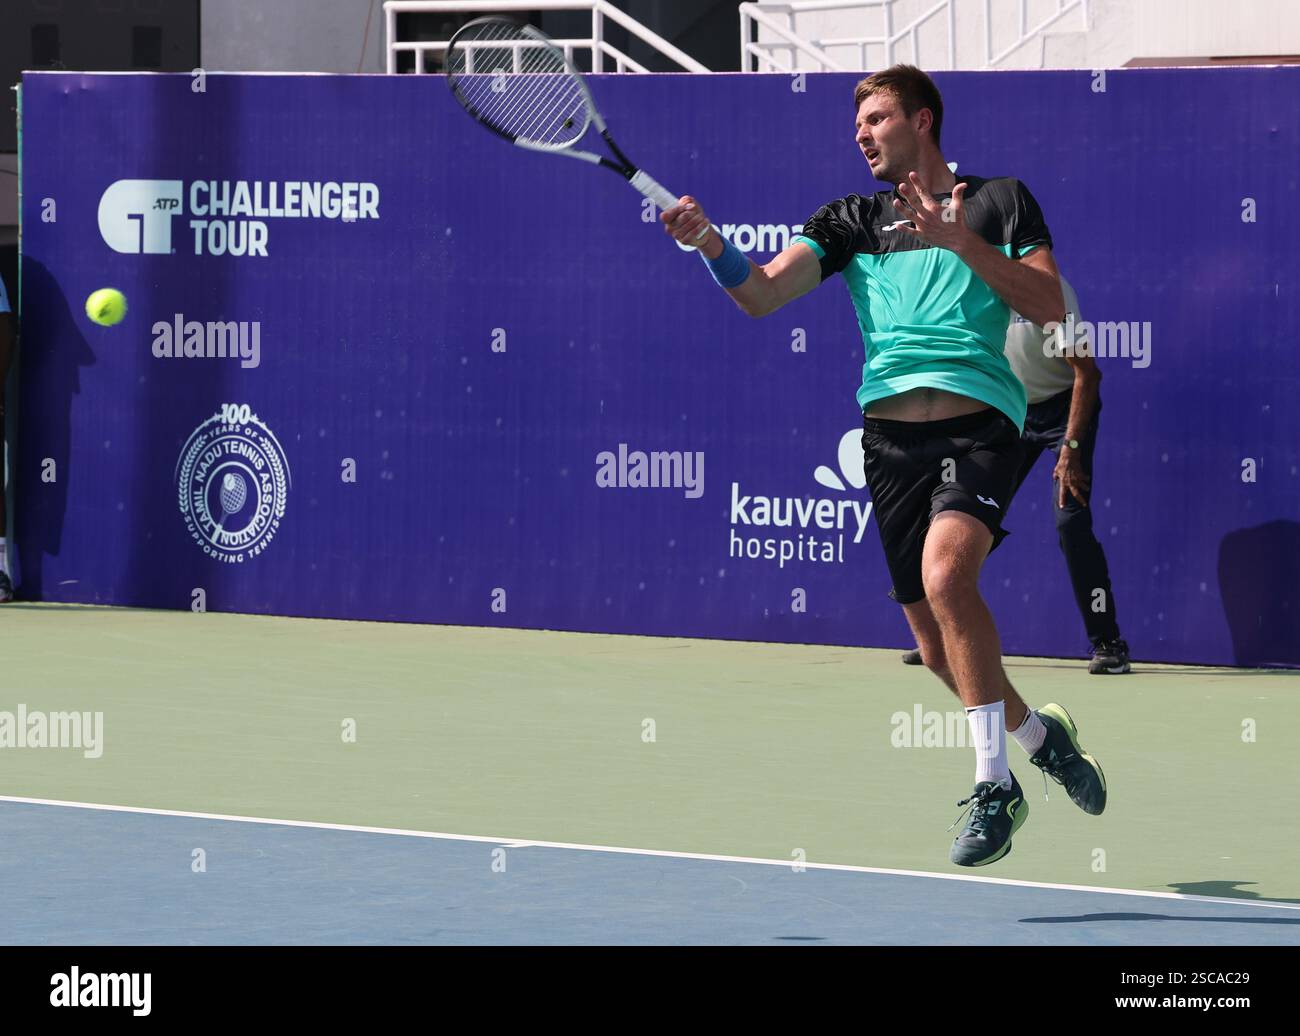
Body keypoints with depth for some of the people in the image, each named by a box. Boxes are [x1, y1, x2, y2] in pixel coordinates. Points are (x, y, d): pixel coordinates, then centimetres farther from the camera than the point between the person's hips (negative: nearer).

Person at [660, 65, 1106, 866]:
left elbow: (1049, 306, -2)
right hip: (890, 432, 4)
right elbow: (761, 293, 4)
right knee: (940, 647, 5)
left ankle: (995, 787, -24)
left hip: (978, 419, -4)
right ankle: (1043, 737, 33)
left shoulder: (998, 199, 9)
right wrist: (710, 244, -15)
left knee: (945, 571, -29)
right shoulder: (852, 220, 16)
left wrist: (965, 244, -12)